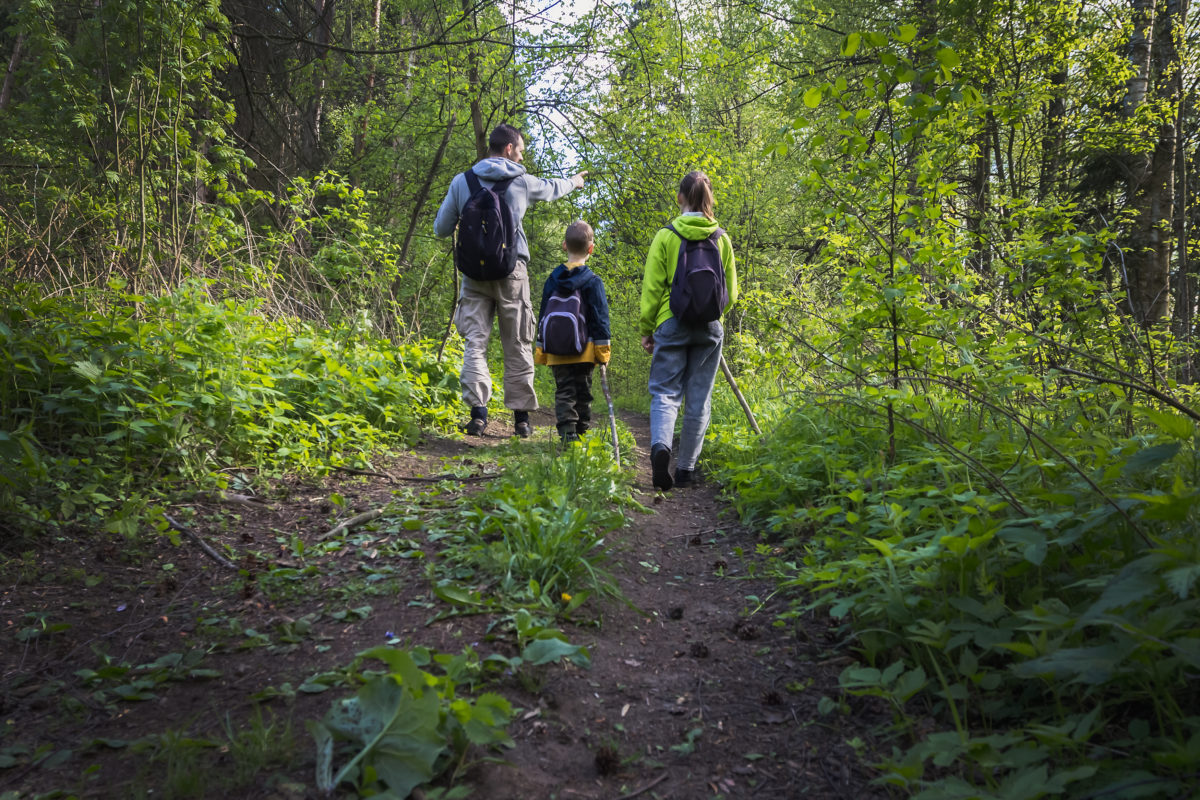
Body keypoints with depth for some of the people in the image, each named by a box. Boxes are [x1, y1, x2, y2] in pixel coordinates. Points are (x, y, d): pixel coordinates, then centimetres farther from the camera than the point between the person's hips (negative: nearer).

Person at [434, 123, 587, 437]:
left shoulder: (462, 181, 6)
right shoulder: (522, 181, 4)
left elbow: (441, 228, 9)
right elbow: (551, 189, 26)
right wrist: (573, 181, 47)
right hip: (512, 272, -1)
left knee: (475, 341, 0)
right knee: (518, 346, 7)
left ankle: (478, 411, -11)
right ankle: (521, 416, 11)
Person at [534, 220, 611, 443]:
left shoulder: (553, 279, 8)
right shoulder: (592, 281, -3)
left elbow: (543, 314, 11)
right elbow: (600, 316, -5)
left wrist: (541, 347, 17)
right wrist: (602, 346, -1)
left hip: (556, 352, 2)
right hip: (583, 351, -2)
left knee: (563, 392, 2)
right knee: (582, 393, 8)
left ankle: (567, 434, -10)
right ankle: (581, 432, 10)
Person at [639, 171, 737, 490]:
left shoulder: (666, 236, -2)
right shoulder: (722, 238, 6)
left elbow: (652, 287, -3)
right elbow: (730, 292, 10)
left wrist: (646, 328, 4)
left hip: (672, 324, -2)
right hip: (710, 328, 2)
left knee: (665, 392, 2)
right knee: (699, 399, 8)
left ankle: (660, 445, -26)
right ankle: (685, 469, 11)